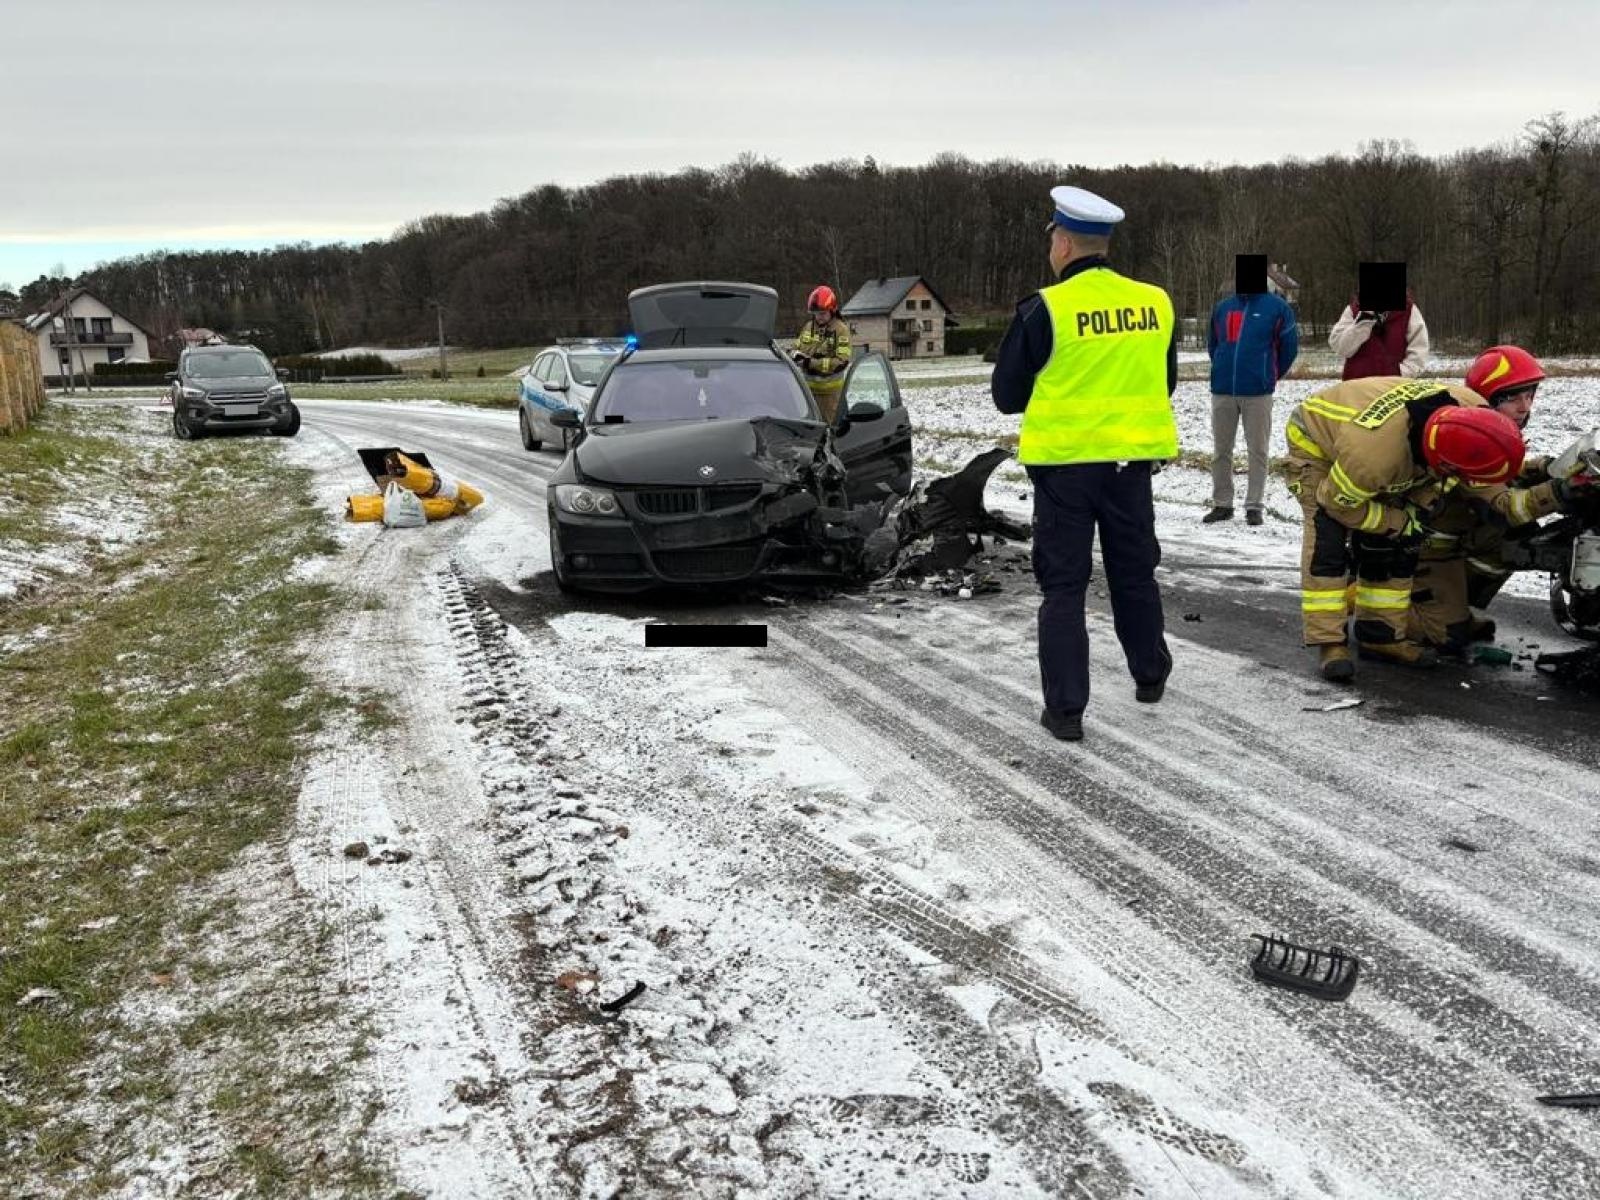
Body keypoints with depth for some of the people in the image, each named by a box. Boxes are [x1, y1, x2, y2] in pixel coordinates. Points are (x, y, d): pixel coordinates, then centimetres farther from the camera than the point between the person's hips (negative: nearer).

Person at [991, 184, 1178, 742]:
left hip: (1065, 462, -4)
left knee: (1063, 585, 5)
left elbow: (1007, 394, -5)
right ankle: (1150, 676, 37)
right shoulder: (1155, 302, 0)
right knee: (1135, 572, 21)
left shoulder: (1045, 309, -13)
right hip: (1132, 460, 4)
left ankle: (1065, 708, 4)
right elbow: (1165, 382, 14)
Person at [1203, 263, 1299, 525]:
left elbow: (1289, 346, 4)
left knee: (1257, 451, 2)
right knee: (1221, 450, 8)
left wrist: (1271, 374, 12)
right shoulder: (1223, 306, 9)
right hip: (1222, 390, 4)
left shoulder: (1277, 307, -2)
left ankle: (1254, 506, 8)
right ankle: (1221, 504, 17)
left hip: (1258, 391, -4)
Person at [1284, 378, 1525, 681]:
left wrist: (1500, 498, -18)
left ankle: (1382, 635, 10)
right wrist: (1401, 524, -19)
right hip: (1315, 441, -7)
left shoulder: (1472, 408, -29)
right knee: (1329, 536, -23)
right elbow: (1339, 503, -26)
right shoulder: (1375, 455, -46)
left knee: (1398, 543, 1)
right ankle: (1329, 642, -19)